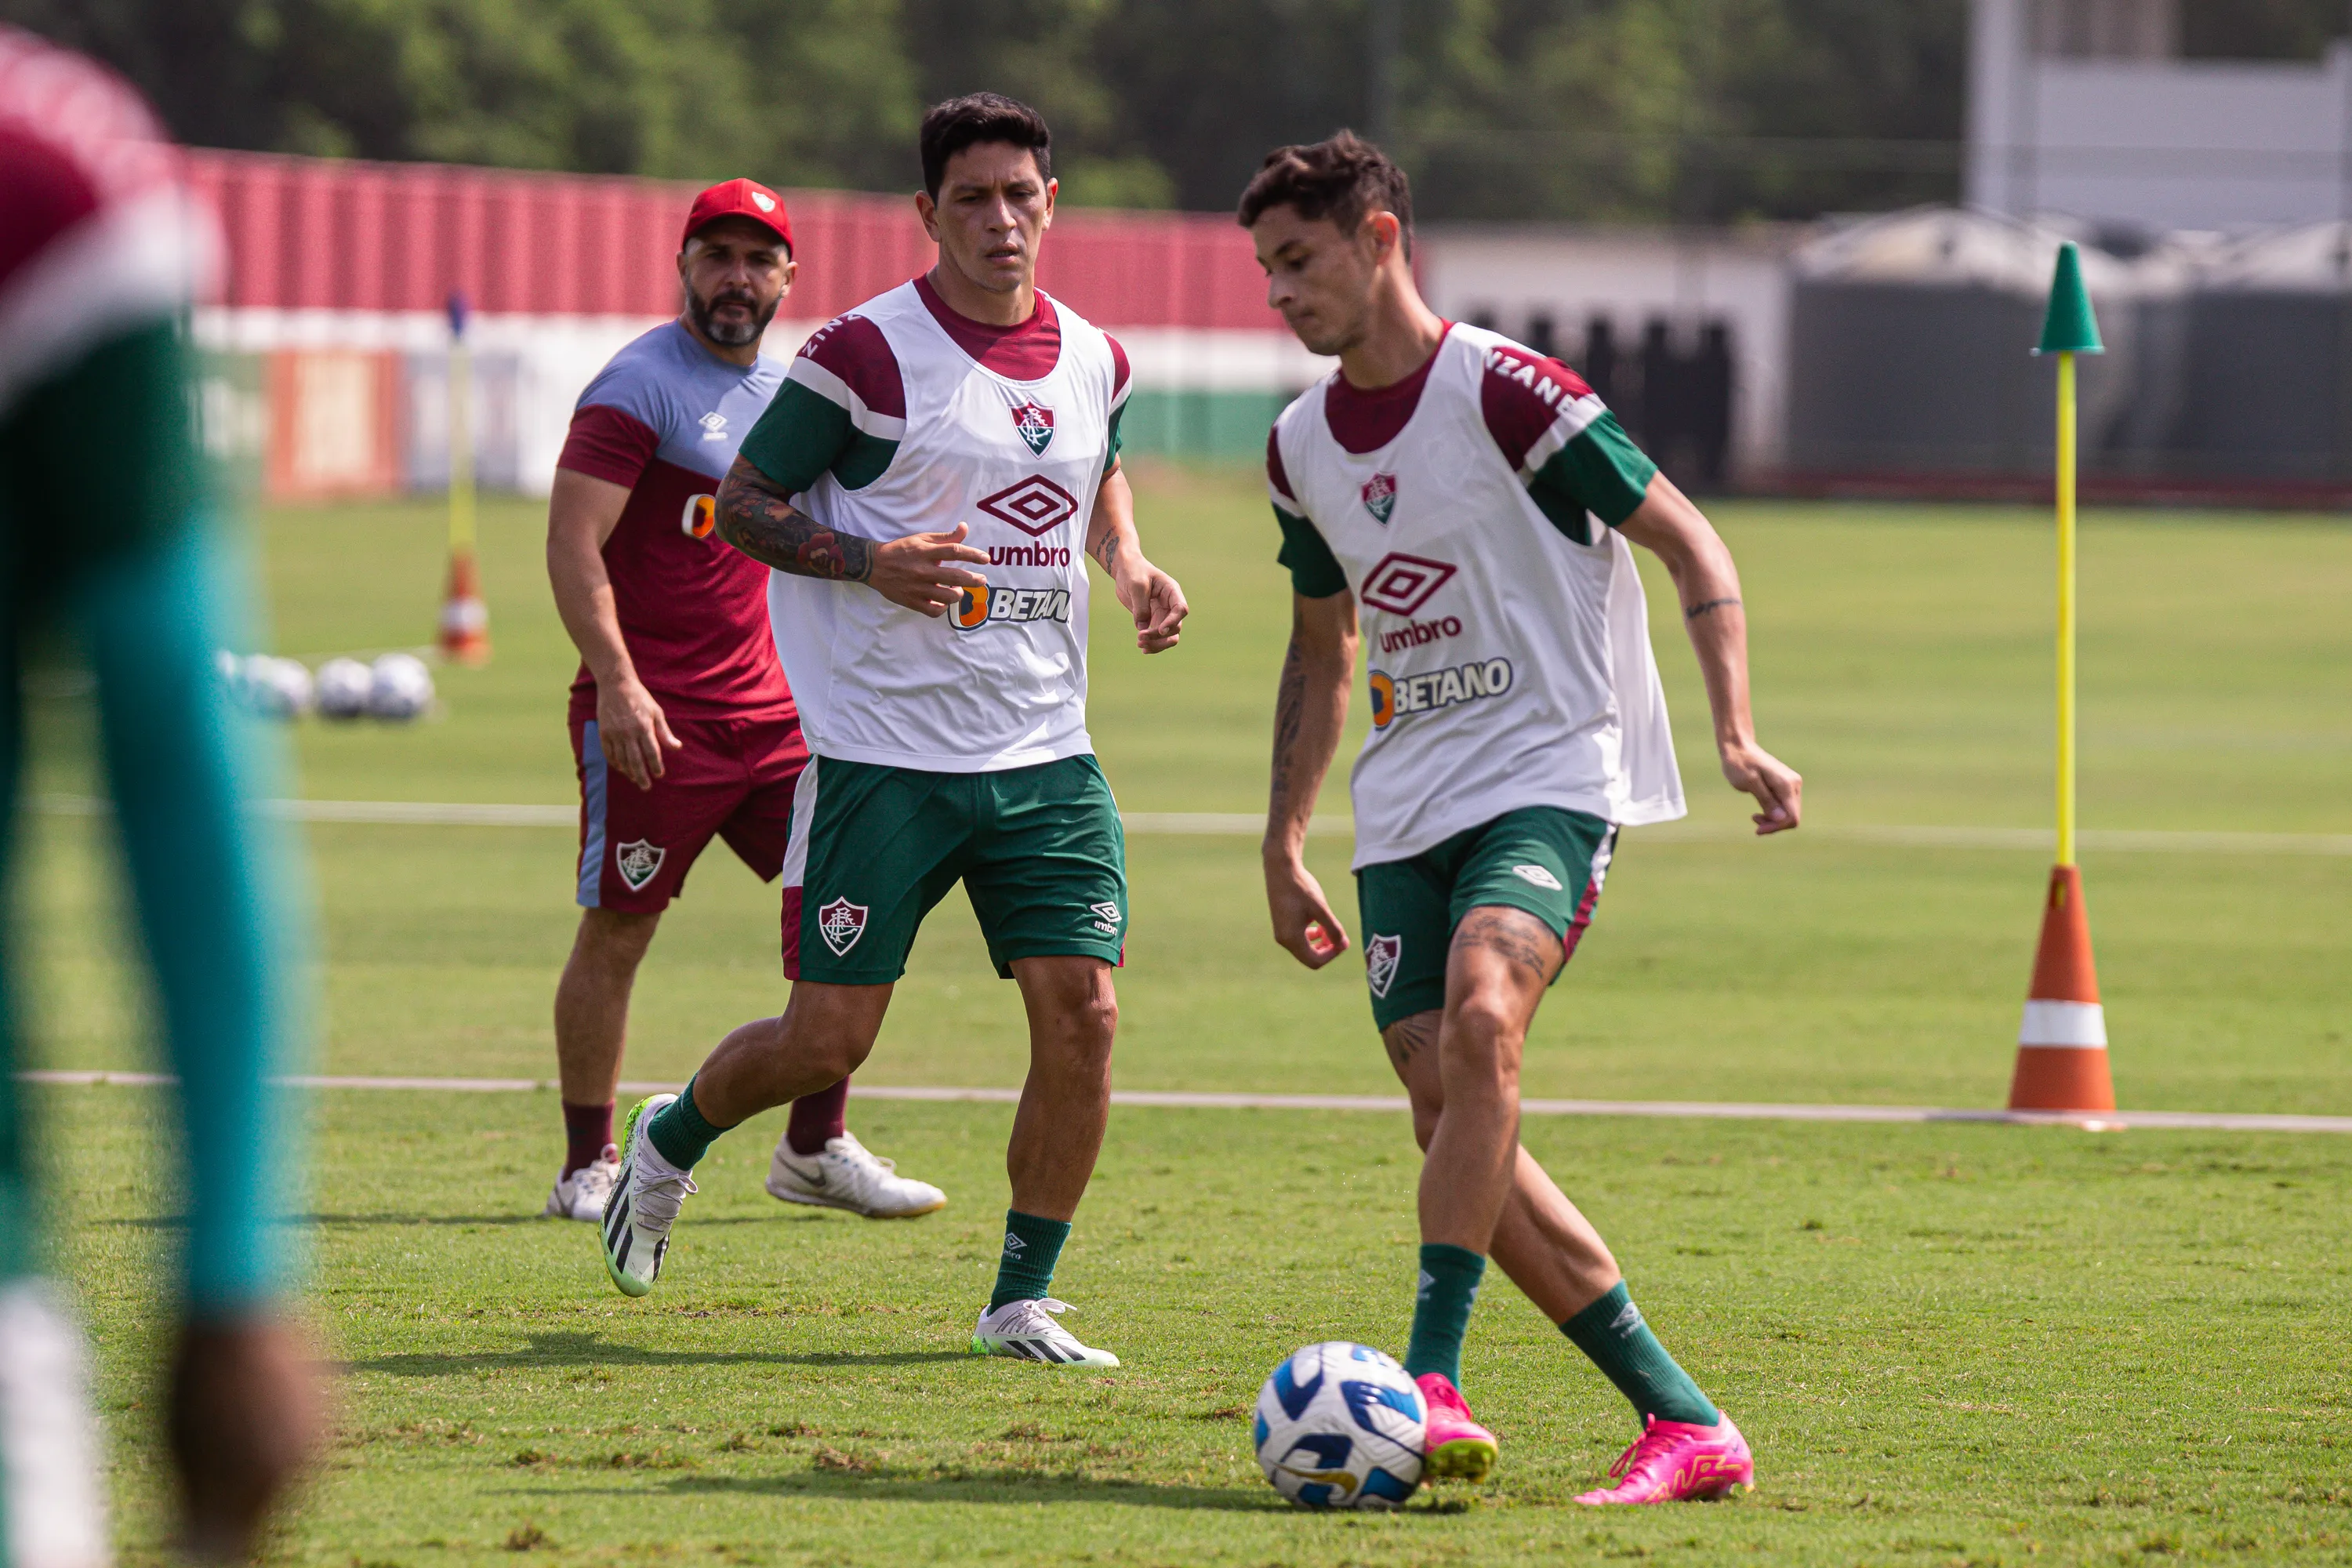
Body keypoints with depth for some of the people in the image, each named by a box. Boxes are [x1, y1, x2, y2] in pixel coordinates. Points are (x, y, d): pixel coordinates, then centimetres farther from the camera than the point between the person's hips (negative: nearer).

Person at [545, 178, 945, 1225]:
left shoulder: (788, 390, 15)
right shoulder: (640, 385, -9)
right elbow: (574, 541, -17)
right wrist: (615, 681, -28)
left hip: (771, 708, 7)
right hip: (653, 716, -7)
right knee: (618, 931, -1)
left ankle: (816, 1149, 11)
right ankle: (589, 1168, 7)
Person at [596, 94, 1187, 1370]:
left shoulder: (1095, 361, 8)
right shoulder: (865, 354, -10)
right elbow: (742, 504, -4)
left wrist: (1130, 568, 10)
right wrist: (871, 564, -18)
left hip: (1044, 754, 5)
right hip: (883, 755, -5)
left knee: (1082, 1015, -7)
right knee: (828, 1039, -3)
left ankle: (1022, 1303, 7)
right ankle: (668, 1141, 29)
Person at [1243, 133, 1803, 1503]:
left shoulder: (1504, 391, -11)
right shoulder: (1302, 447, 11)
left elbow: (1689, 544, -8)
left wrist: (1738, 735, -19)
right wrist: (1284, 846, 23)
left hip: (1550, 776, -7)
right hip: (1405, 808, 7)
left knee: (1478, 1023, -31)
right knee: (1451, 1121, -5)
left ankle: (1430, 1379, -34)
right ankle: (1685, 1424, 1)